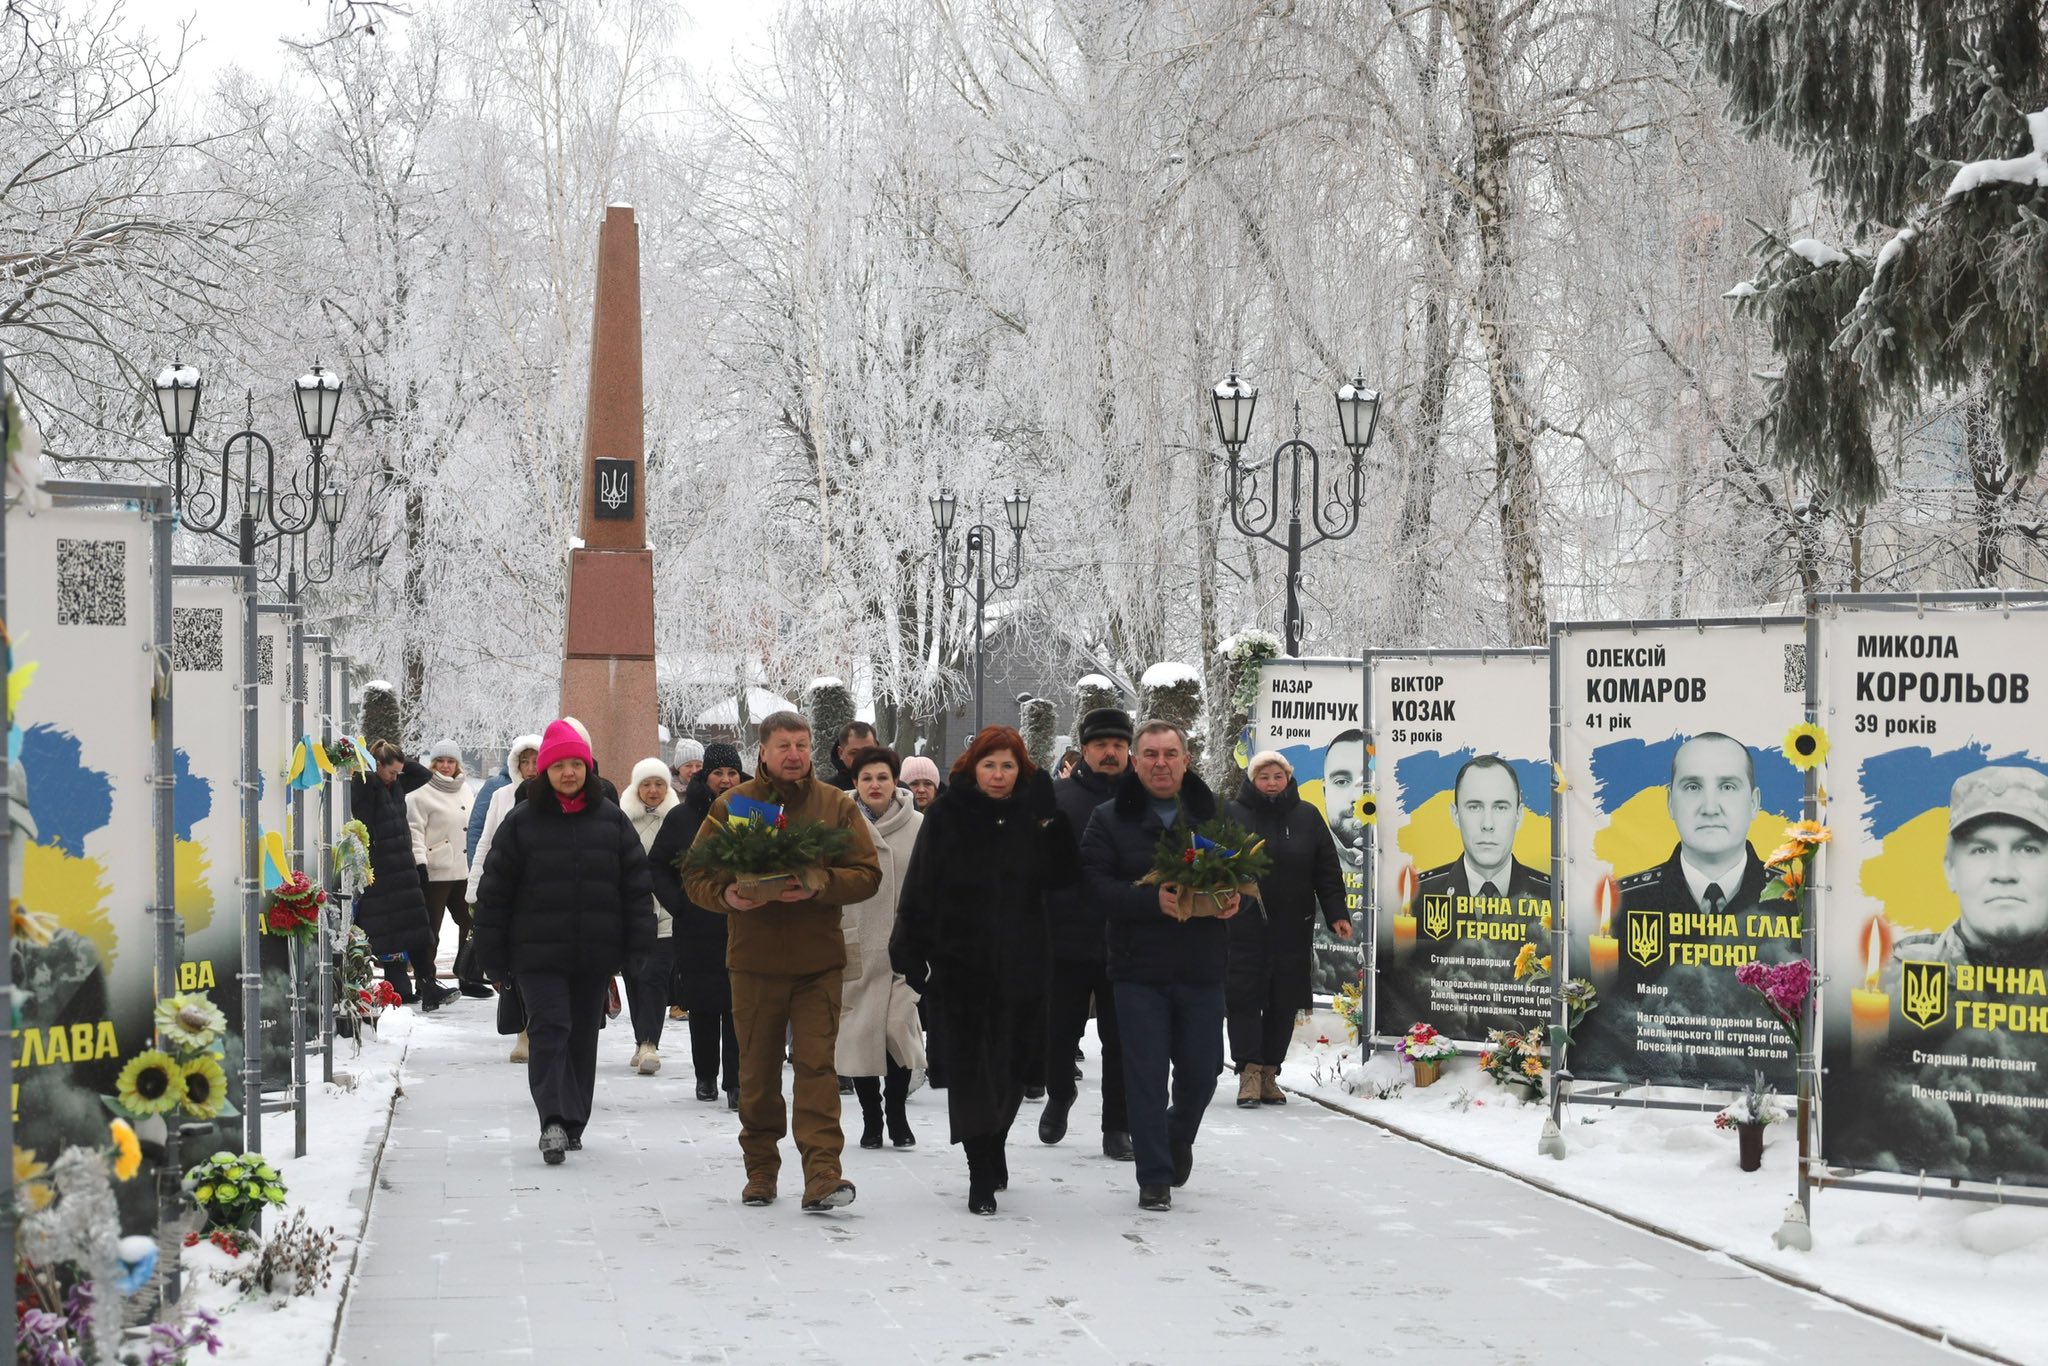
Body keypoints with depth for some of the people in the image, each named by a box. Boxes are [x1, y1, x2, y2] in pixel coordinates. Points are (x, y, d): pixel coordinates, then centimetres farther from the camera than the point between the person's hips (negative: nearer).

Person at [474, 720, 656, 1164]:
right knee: (550, 1029, -15)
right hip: (538, 952, -3)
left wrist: (637, 945, 1)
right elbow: (495, 890, 2)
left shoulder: (611, 820, 7)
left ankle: (572, 1123, 19)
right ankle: (554, 1120, -22)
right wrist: (493, 957, 0)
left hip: (595, 954, 3)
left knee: (583, 1037, 9)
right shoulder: (521, 822, 1)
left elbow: (637, 885, 8)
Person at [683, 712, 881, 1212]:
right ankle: (760, 1170, 22)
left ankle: (822, 1174, -13)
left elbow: (867, 874, -1)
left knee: (816, 1064, -8)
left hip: (818, 960, -1)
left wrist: (819, 886, -18)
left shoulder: (836, 805, 5)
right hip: (753, 959, 1)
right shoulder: (731, 805, 4)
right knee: (757, 1071, 9)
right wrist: (726, 895, -17)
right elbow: (695, 876, 4)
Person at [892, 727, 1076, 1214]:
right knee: (969, 1064, -4)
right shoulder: (947, 814, -2)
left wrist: (1051, 820, -15)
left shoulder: (1033, 814, 5)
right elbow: (920, 886, -5)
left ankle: (994, 1146, 35)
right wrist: (910, 950, -11)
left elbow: (1059, 876, -5)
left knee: (1014, 1063, 11)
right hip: (961, 961, -2)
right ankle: (981, 1177, -1)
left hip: (1021, 963, 3)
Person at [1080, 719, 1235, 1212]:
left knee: (1200, 1074, 8)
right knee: (1146, 1075, -1)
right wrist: (1154, 899, -24)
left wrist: (1234, 898, -9)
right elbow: (1096, 882, -10)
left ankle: (1178, 1138, 39)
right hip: (1139, 969, -2)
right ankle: (1155, 1177, 9)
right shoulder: (1110, 819, -1)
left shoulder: (1214, 814, 7)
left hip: (1202, 968, 2)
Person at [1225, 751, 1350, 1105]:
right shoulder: (1233, 816, 1)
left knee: (1284, 1003, 5)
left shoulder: (1307, 817, 8)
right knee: (1244, 998, -6)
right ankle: (1248, 1072, -3)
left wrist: (1337, 914, 0)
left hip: (1292, 930, 2)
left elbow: (1327, 872, 8)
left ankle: (1269, 1074, 13)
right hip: (1243, 928, -2)